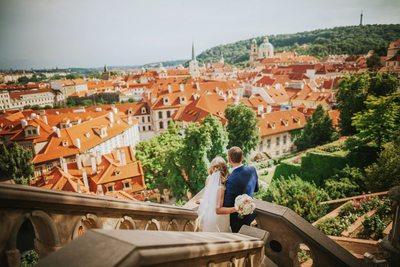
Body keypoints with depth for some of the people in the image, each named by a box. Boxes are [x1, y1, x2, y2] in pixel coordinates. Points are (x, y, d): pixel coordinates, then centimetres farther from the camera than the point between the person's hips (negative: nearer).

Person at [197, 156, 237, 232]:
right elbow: (218, 210, -27)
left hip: (207, 216, 7)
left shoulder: (209, 179, -10)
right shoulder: (220, 188, -31)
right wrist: (236, 209, -32)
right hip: (217, 220, -7)